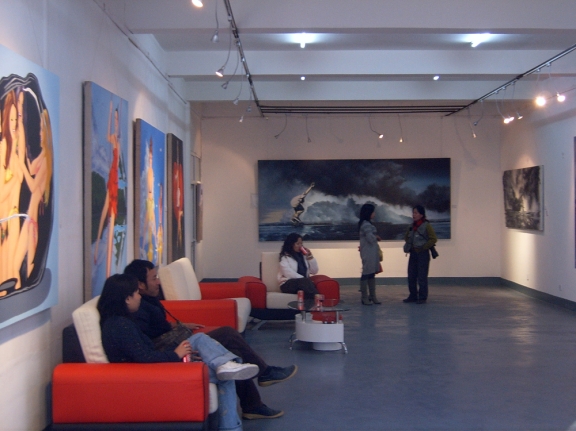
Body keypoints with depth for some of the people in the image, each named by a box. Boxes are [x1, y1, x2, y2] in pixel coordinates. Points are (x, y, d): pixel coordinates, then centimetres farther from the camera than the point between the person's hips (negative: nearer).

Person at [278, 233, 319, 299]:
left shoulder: (304, 255, 19)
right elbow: (289, 273, -13)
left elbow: (314, 271, 16)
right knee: (306, 281, -37)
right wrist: (306, 280, -20)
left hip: (304, 283, 5)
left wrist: (310, 257, 5)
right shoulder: (285, 257, 2)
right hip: (288, 284, -4)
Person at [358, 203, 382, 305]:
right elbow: (371, 238, -20)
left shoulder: (368, 224, 16)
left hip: (372, 252, 10)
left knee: (372, 274, 11)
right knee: (366, 274, -5)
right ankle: (364, 298, -1)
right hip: (368, 253, -10)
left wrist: (375, 237, 1)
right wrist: (376, 237, 0)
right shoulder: (366, 224, -15)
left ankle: (372, 297, 16)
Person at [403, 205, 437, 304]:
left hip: (423, 254, -7)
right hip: (413, 254, 7)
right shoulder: (411, 226, 10)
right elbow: (406, 237, 24)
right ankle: (413, 296, 18)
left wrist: (424, 247, -13)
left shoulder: (427, 226, -9)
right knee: (411, 276, 9)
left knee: (422, 277, -4)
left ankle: (422, 297, 2)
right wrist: (409, 246, 8)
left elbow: (433, 239, -14)